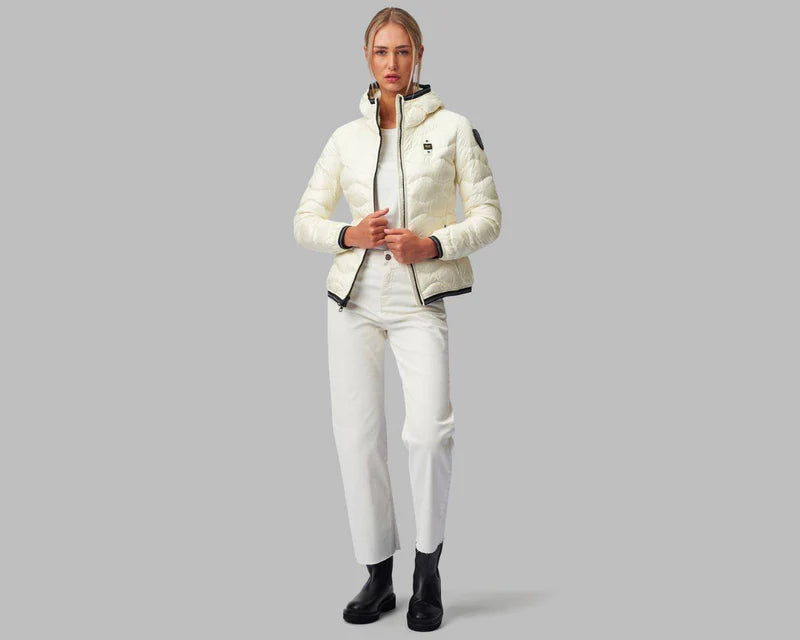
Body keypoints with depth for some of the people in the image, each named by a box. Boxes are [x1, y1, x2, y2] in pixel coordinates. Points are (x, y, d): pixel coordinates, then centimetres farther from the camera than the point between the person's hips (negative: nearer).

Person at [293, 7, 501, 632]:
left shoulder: (453, 127, 4)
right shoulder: (347, 137, 11)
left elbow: (488, 215, 3)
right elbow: (305, 220, 12)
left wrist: (434, 245, -13)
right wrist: (348, 235, -8)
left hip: (420, 300, -3)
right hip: (354, 296, 3)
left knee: (429, 430, -20)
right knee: (358, 437, 3)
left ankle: (428, 569, 0)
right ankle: (378, 577, 17)